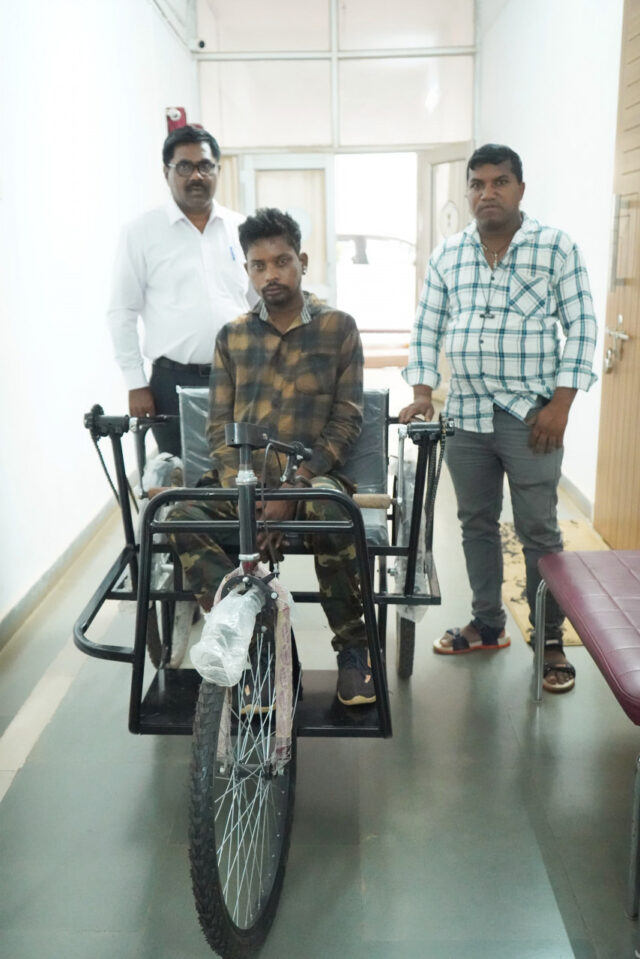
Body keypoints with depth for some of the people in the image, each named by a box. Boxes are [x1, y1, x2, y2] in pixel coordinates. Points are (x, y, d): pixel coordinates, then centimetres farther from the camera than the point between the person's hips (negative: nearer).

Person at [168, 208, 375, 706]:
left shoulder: (338, 328, 4)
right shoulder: (232, 336, 12)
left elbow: (346, 421, -2)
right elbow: (219, 424, 9)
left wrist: (293, 487, -15)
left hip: (311, 474, -3)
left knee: (333, 516, -36)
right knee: (185, 518, -26)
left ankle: (353, 645, -12)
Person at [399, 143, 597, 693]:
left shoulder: (557, 249, -2)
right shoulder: (447, 255, 9)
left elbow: (581, 328, -3)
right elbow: (427, 328, 11)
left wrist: (560, 405, -10)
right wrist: (422, 392, 0)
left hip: (531, 416, -4)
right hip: (467, 415, 4)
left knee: (539, 532, 0)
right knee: (476, 523, 13)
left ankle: (550, 640, 15)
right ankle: (488, 624, 29)